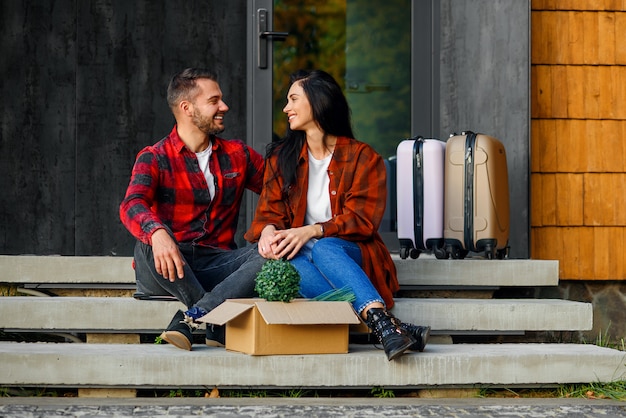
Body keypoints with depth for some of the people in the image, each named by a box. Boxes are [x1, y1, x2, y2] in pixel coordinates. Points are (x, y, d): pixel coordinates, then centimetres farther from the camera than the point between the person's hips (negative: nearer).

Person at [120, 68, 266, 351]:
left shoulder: (236, 155, 16)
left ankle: (190, 318, -38)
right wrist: (157, 233, -41)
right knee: (150, 242, -36)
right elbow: (131, 206, -18)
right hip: (166, 272, -3)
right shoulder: (154, 158, 1)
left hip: (215, 265, 3)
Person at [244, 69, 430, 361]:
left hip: (352, 255, -2)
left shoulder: (363, 158, 5)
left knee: (323, 250, -39)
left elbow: (362, 220, -6)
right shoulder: (281, 158, 17)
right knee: (287, 265, -37)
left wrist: (311, 231, -22)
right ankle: (392, 326, -48)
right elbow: (269, 212, 9)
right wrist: (268, 231, -17)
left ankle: (382, 326, -54)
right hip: (296, 252, 2)